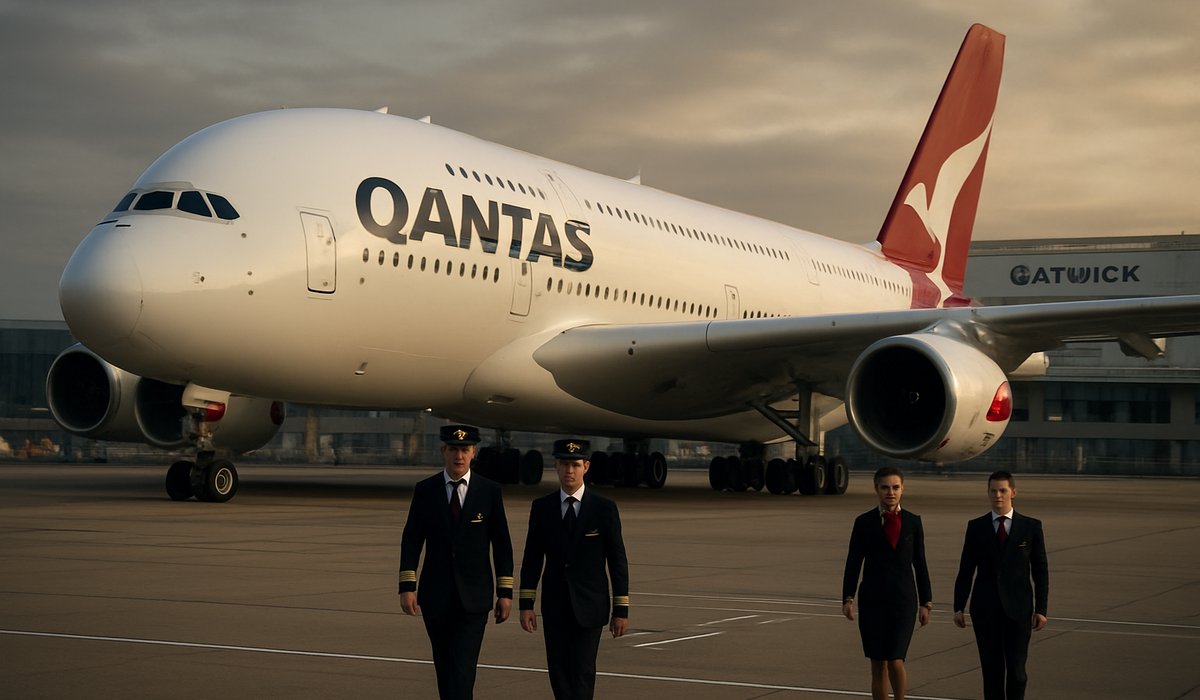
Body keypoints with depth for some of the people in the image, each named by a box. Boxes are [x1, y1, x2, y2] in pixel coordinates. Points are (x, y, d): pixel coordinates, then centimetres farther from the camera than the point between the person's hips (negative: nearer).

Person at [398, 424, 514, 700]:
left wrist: (505, 592, -2)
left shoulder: (489, 490, -1)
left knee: (463, 668, -12)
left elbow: (502, 543, 2)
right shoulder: (425, 490, 1)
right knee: (444, 666, 12)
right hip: (436, 595, 2)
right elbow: (411, 541, 1)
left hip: (474, 595, -2)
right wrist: (407, 587, -8)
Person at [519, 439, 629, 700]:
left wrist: (621, 609, -4)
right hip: (555, 607, 2)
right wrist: (526, 604, 0)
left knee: (582, 672, -9)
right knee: (558, 672, 4)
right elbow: (532, 559, 6)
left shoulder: (605, 508, -4)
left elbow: (617, 561, -2)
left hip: (590, 607, -2)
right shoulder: (541, 507, 2)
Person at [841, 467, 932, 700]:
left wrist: (926, 603, 6)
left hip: (904, 602, 0)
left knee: (895, 662, -12)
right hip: (872, 602, 0)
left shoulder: (913, 521, 5)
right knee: (878, 665, 4)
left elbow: (920, 564, 8)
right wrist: (847, 599, -11)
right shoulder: (864, 522, 0)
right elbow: (853, 563, -1)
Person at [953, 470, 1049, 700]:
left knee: (1016, 668, -3)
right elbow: (965, 570, 5)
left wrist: (1041, 609, -3)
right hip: (985, 609, 1)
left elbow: (1040, 571, 3)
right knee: (991, 668, 4)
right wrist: (958, 607, 0)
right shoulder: (976, 527, 4)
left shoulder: (1031, 526, 1)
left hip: (1018, 609, -1)